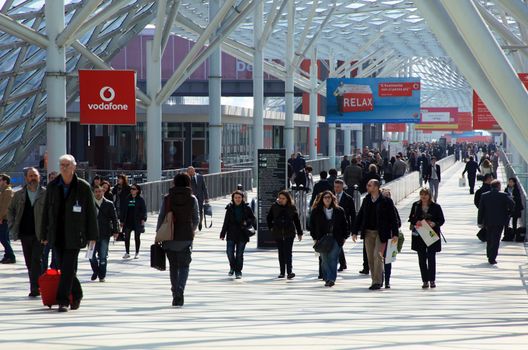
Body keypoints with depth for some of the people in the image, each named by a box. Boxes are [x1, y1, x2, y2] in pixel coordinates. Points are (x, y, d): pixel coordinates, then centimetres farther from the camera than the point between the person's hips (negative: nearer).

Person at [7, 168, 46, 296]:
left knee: (37, 260, -12)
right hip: (25, 234, 4)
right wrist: (13, 226, 8)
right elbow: (10, 211, 19)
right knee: (29, 263, 9)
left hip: (40, 234, -4)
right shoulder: (19, 195, 9)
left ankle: (35, 288, -13)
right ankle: (36, 287, 18)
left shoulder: (46, 194, -1)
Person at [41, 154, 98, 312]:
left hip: (74, 236, -4)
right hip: (57, 235, 4)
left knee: (67, 269, -10)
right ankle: (76, 294, 28)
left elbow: (91, 212, 0)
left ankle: (63, 301, -9)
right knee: (64, 268, 10)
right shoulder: (52, 187, 7)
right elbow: (46, 211, 11)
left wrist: (92, 236, -2)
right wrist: (45, 234, 9)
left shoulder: (83, 187, -2)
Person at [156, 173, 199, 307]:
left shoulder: (167, 198, 0)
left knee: (173, 266, 14)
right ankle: (179, 291, -18)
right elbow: (196, 219, 4)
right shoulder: (192, 199, -1)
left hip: (170, 237, 1)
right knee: (184, 266, 4)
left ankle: (176, 294, 17)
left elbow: (161, 217, -1)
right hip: (186, 237, -1)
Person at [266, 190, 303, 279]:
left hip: (289, 233, -2)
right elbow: (269, 218, 15)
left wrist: (299, 233, 6)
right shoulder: (274, 206, 3)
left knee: (288, 252, -10)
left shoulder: (292, 207, 0)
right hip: (277, 233, 2)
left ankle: (289, 271, -14)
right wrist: (271, 227, 5)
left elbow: (297, 220, 6)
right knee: (281, 253, 8)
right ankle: (282, 272, 13)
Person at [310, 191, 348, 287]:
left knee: (333, 258, -9)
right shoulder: (316, 211, 6)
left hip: (336, 239, -1)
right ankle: (327, 279, 2)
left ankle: (331, 278, -10)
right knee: (325, 259, -3)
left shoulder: (339, 211, 6)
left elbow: (344, 224, 11)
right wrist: (315, 238, 2)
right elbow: (312, 225, 9)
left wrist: (344, 237, 6)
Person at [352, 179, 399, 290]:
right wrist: (355, 232, 9)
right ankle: (375, 280, 15)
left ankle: (377, 282, -11)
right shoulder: (366, 201, 9)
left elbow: (393, 218, -4)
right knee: (370, 257, 6)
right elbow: (360, 216, 13)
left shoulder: (386, 201, -5)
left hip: (380, 233, -5)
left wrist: (395, 234, -8)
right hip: (368, 232, 5)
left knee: (377, 255, -12)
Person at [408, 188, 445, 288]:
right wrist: (416, 222, -11)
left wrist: (434, 224, -18)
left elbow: (441, 220, 1)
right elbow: (411, 218, 10)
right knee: (422, 258, 2)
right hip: (419, 235, 2)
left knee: (431, 258, -2)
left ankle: (432, 280, 5)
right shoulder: (416, 206, 6)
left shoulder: (436, 207, -1)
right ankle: (425, 281, 7)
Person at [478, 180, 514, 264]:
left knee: (489, 239, 18)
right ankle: (492, 258, -5)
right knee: (496, 240, 0)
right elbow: (512, 204, -18)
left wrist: (480, 222, 6)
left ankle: (490, 256, 26)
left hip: (488, 222, 3)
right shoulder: (503, 195, -8)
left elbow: (481, 209, 1)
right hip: (499, 222, -3)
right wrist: (509, 213, 0)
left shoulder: (484, 196, 1)